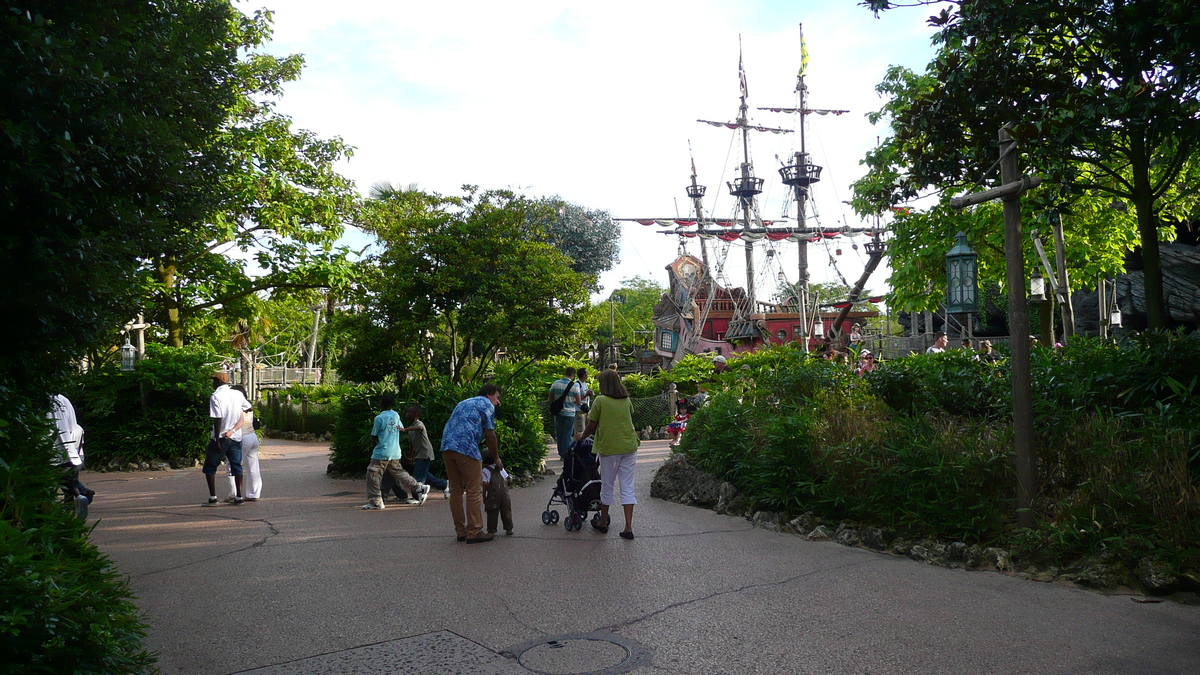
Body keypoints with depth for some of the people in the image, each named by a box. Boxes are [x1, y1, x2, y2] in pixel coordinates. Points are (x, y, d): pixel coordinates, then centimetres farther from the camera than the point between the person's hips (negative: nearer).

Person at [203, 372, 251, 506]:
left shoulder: (216, 396, -11)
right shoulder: (238, 394, 6)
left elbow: (217, 419, -17)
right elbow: (248, 407, 21)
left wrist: (217, 440, -17)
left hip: (221, 438, -5)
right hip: (236, 437, 5)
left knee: (210, 467, 7)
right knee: (236, 466, 10)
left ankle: (213, 498, 4)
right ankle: (239, 497, 8)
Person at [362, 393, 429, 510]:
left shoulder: (379, 418, -12)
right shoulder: (396, 415, 6)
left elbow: (374, 437, -6)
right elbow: (401, 429, 17)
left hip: (382, 453, -7)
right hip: (395, 452, 7)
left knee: (372, 475, 1)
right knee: (399, 472, 18)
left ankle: (375, 502, 0)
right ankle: (419, 489, 13)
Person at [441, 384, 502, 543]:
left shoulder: (464, 403, 31)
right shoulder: (486, 404, 7)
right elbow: (490, 435, 4)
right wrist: (496, 458, 16)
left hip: (446, 447, 8)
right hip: (466, 448, -8)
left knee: (456, 491, 12)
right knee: (474, 491, -2)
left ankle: (460, 531, 17)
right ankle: (474, 532, -2)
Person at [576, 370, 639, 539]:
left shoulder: (600, 401, -7)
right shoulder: (627, 401, 6)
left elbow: (592, 426, -2)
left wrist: (582, 437, 16)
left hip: (609, 448, -3)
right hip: (629, 447, 3)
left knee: (607, 487, 11)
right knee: (628, 487, 5)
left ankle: (603, 522, 27)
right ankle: (628, 527, 2)